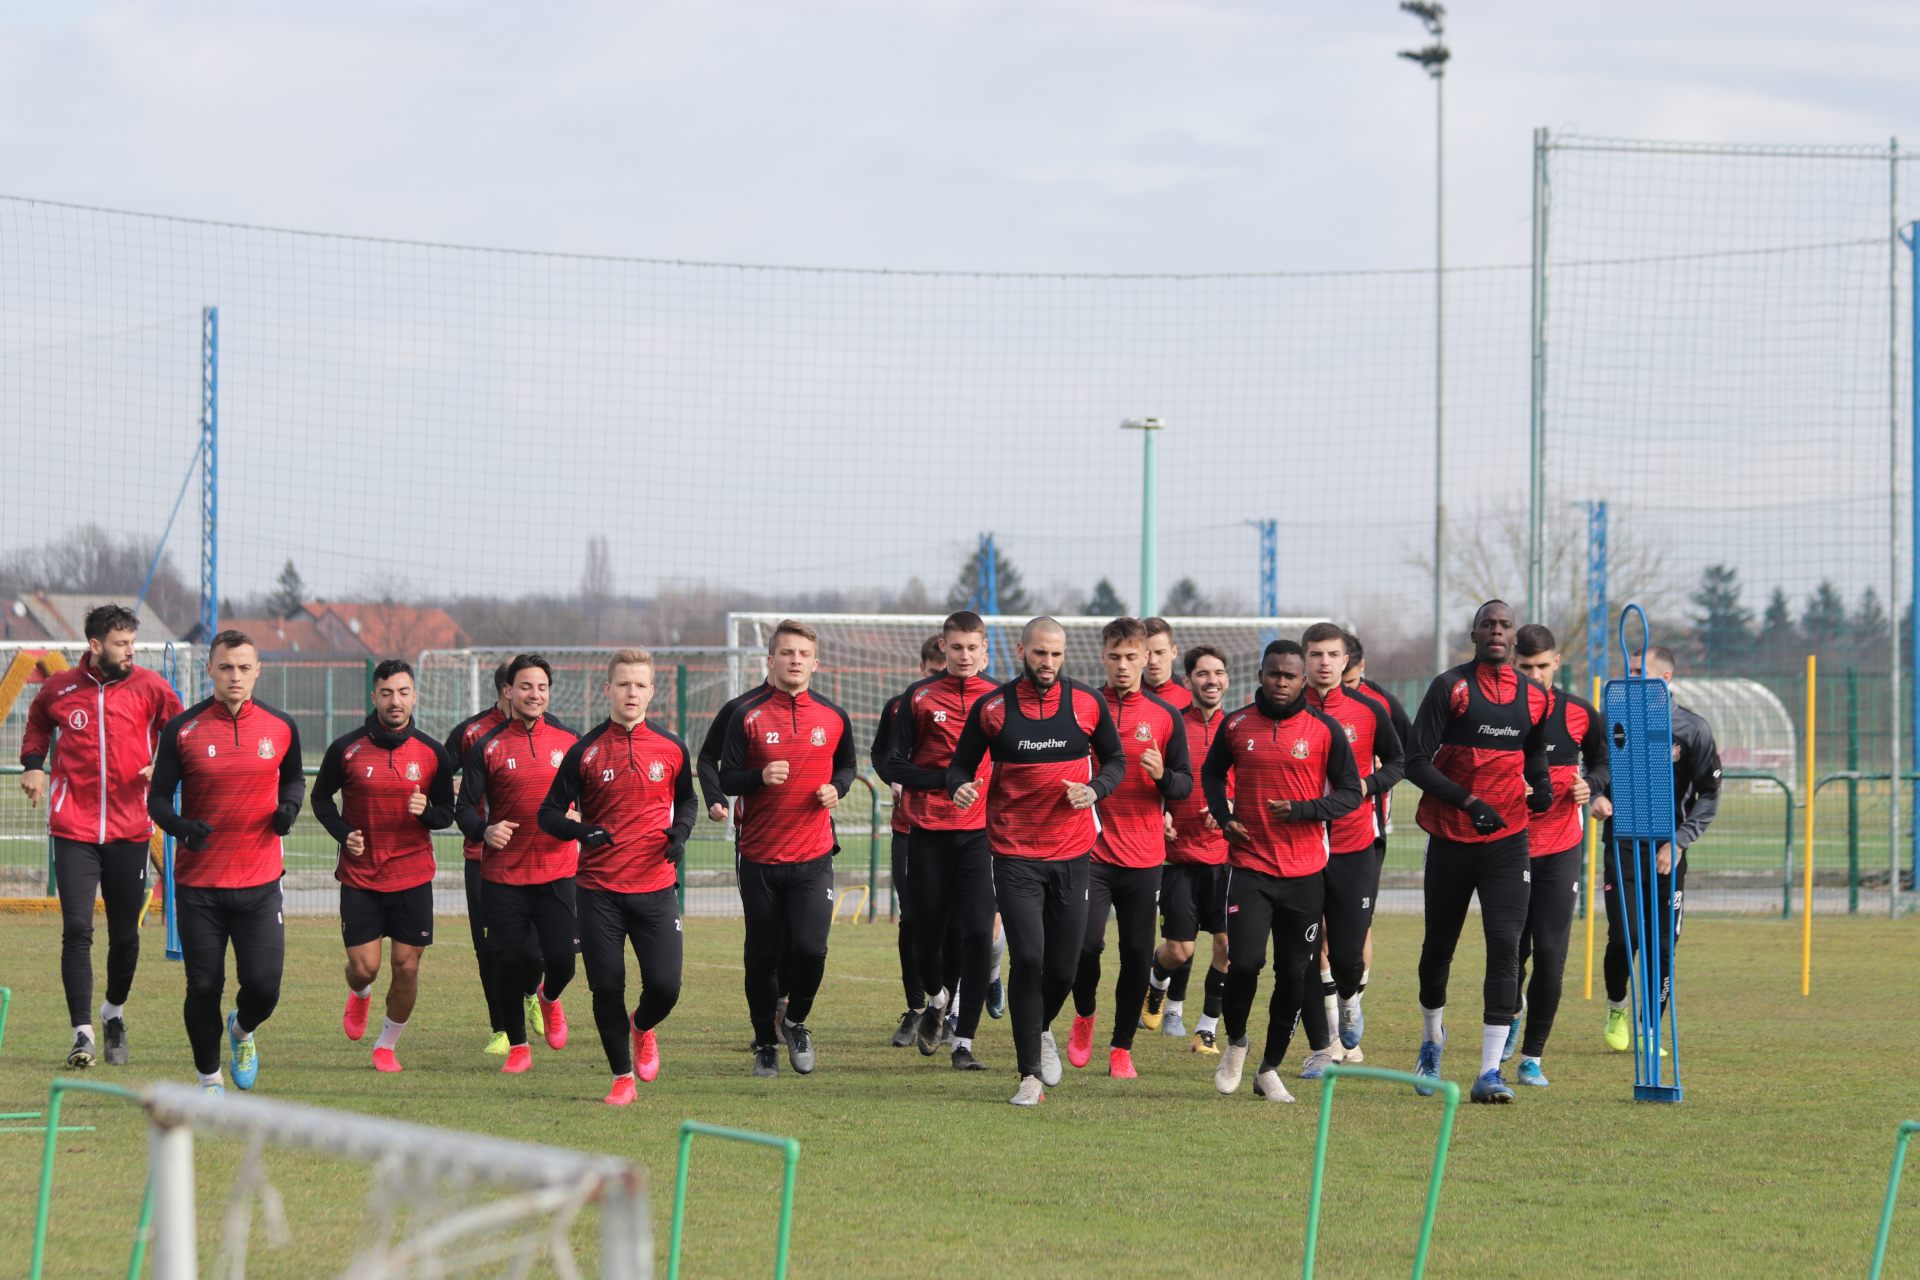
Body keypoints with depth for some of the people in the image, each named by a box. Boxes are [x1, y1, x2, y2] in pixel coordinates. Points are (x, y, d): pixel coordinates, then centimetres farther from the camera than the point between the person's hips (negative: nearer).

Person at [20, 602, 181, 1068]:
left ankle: (115, 1012, 35)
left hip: (130, 831, 1)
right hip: (73, 829, -1)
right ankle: (82, 1033, -9)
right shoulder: (59, 688, 2)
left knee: (125, 934, 10)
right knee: (77, 930, -11)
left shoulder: (149, 688, -1)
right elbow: (37, 724, 22)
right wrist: (33, 764, 6)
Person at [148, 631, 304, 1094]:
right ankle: (209, 1078, 21)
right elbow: (158, 796, 2)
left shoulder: (280, 727, 3)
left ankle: (243, 1030, 29)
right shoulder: (182, 730, -3)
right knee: (203, 987, 0)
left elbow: (293, 777, 20)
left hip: (259, 881, 1)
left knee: (263, 985, -7)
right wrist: (179, 825, -19)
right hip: (197, 882, -1)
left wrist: (289, 806, -1)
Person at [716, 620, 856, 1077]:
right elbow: (726, 778, -1)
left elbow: (846, 765, 20)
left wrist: (837, 787, -2)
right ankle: (765, 1044, 22)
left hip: (813, 855, 0)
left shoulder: (833, 717, 5)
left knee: (810, 948, -14)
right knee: (762, 955, 5)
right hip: (760, 855, 0)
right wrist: (760, 777, -20)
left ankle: (796, 1020, 14)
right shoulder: (748, 717, -1)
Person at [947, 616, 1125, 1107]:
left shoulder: (1088, 703, 1)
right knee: (1028, 959, -12)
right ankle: (1030, 1075, -4)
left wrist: (1093, 790, -8)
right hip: (1015, 855, -2)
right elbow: (961, 763, 6)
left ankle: (1041, 1031, 38)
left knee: (1063, 968, 5)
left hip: (1072, 852, 2)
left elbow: (1115, 760, 12)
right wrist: (960, 787, -17)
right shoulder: (991, 708, -3)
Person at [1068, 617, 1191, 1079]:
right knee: (1086, 942, -13)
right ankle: (1084, 1015, 16)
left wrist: (1162, 775, -14)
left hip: (1145, 856, 1)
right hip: (1091, 850, -1)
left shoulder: (1166, 716, 6)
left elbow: (1186, 784, 7)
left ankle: (1121, 1048, 15)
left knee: (1138, 954, 1)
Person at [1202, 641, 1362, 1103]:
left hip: (1304, 873, 0)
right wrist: (1224, 817, 2)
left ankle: (1270, 1069, 19)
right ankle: (1235, 1043, 12)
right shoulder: (1236, 725, 3)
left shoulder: (1325, 729, -2)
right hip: (1249, 865, 0)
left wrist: (1301, 810, -14)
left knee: (1293, 974, 4)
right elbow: (1212, 773, 20)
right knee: (1245, 960, -15)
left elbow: (1350, 792, 2)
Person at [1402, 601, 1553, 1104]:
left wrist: (1540, 786, 4)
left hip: (1507, 840, 1)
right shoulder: (1450, 688, -6)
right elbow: (1416, 763, -12)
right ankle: (1432, 1039, 39)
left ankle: (1490, 1071, -14)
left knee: (1505, 945, -12)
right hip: (1451, 836, -1)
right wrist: (1469, 802, -21)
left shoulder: (1534, 698, 6)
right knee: (1439, 944, 12)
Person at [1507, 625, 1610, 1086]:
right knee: (1512, 948, 0)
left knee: (1550, 954, -5)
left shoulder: (1578, 714, 2)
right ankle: (1512, 1013, 35)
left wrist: (1592, 785, -4)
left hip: (1561, 848, 1)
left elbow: (1604, 762, 17)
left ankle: (1533, 1056, 4)